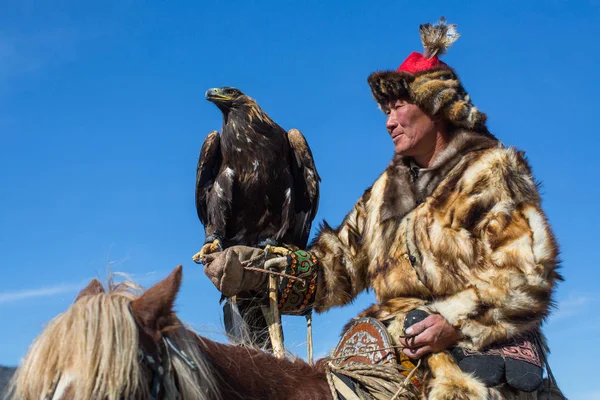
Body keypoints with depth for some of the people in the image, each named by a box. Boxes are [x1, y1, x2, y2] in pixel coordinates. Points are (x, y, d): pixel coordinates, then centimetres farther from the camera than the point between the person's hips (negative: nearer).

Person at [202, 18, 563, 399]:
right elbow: (338, 264, 12)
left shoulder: (493, 172, 2)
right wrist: (252, 269, 0)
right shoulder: (386, 191, 19)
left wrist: (456, 321, -20)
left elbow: (525, 273, -8)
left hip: (483, 338, -4)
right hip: (397, 336, 5)